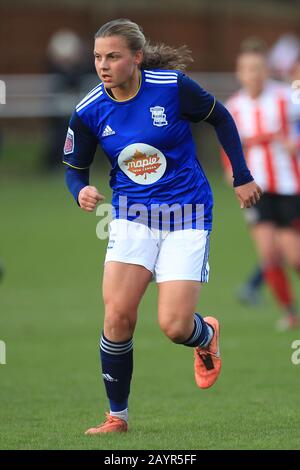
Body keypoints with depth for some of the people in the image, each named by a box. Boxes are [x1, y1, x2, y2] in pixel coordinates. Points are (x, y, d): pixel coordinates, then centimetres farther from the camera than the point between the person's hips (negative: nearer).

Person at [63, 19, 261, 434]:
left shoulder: (173, 86, -15)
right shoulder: (89, 112, -7)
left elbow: (221, 119, 2)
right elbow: (75, 169, 5)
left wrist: (242, 178, 5)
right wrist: (82, 191, -18)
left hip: (187, 216, -2)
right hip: (132, 217, 3)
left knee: (174, 326, -12)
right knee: (117, 315, -14)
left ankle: (207, 336, 28)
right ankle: (117, 416, 4)